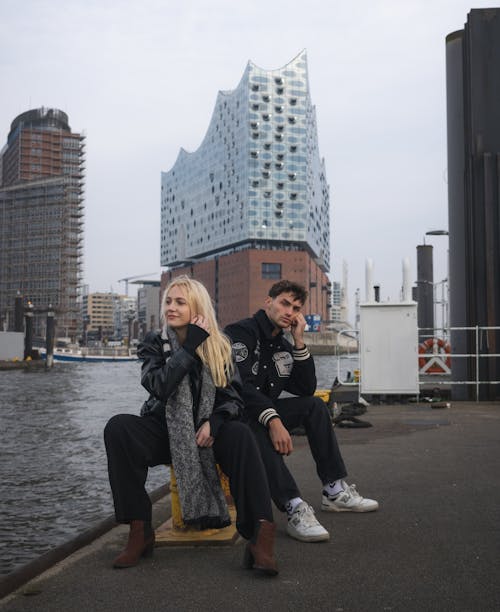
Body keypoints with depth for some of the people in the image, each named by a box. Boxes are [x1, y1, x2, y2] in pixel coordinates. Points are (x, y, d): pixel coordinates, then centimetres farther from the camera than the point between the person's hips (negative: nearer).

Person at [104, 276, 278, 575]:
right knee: (118, 427, -29)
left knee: (241, 435, -34)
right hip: (166, 430, 1)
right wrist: (190, 346, -18)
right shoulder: (155, 344, 4)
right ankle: (140, 532, -27)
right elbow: (160, 387, -16)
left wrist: (213, 422, -19)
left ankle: (261, 535, -44)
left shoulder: (220, 346, 4)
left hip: (208, 430, 0)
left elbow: (234, 398, 1)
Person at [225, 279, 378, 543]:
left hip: (265, 413, 8)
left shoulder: (283, 346, 13)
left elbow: (306, 389, 4)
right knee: (255, 429, -39)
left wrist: (299, 341, -3)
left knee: (314, 405, -4)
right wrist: (273, 420, -37)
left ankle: (334, 491, -6)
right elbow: (241, 386, -26)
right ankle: (295, 508, -46)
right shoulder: (241, 332, -12)